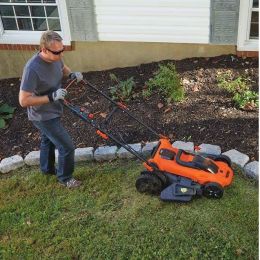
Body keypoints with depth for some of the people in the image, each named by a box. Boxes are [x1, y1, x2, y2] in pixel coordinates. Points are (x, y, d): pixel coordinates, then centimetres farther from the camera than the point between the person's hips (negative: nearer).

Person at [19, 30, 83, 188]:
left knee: (48, 140, 29)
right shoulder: (33, 69, -35)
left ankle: (47, 168, 54)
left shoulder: (55, 57, -12)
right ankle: (65, 178, 24)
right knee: (67, 147, -1)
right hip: (43, 116, -8)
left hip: (52, 111, 8)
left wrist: (72, 74, -9)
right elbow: (24, 101, -32)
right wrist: (51, 97, -35)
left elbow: (63, 68, 13)